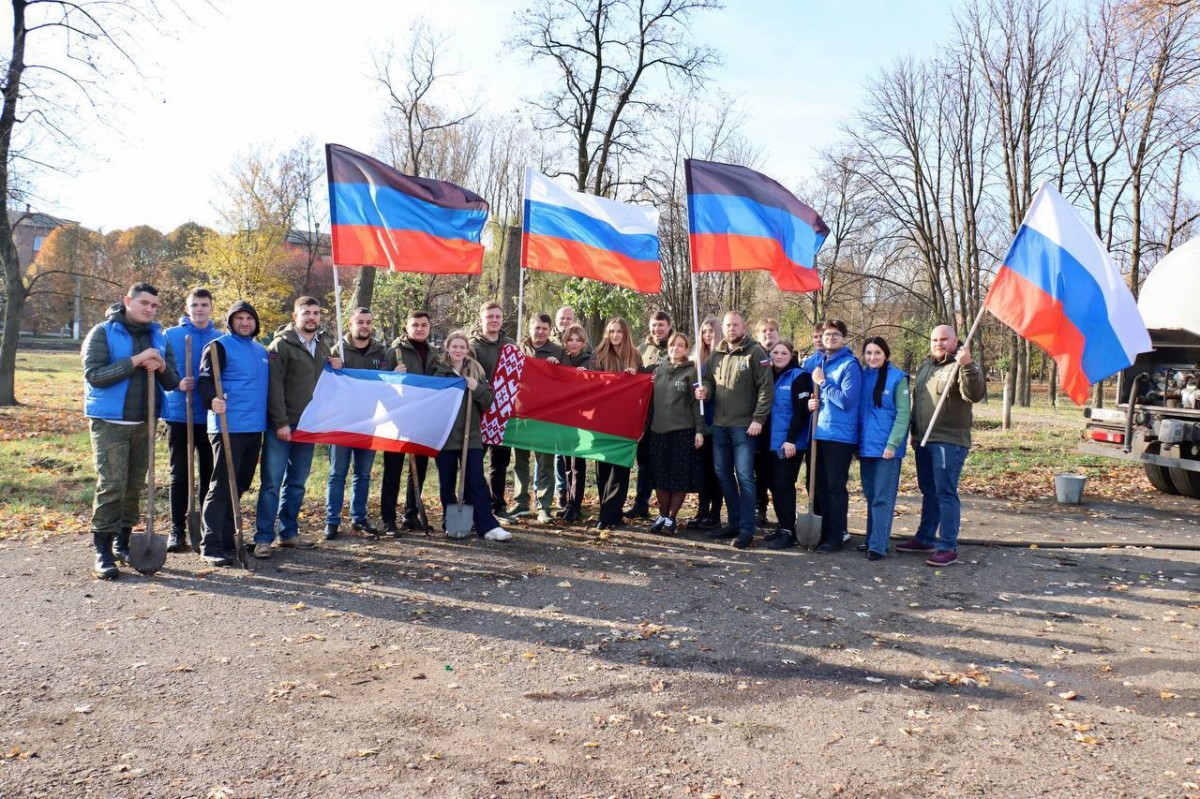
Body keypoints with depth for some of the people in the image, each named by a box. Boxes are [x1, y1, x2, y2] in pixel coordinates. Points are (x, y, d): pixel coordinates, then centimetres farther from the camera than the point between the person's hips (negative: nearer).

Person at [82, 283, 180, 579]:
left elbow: (172, 383, 9)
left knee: (134, 486, 10)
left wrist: (162, 368, -14)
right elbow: (94, 374, -16)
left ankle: (123, 543, 23)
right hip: (109, 422, -5)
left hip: (144, 423, 5)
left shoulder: (159, 337, 10)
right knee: (111, 487, -9)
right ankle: (102, 552, -2)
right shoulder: (103, 332, -5)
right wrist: (135, 361, -23)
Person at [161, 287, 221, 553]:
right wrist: (177, 384, -16)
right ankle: (177, 529, 14)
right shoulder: (171, 336, 1)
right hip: (179, 415, -1)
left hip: (210, 416, 1)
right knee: (179, 474, 6)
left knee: (210, 474, 7)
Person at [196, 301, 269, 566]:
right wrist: (212, 400, -34)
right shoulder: (219, 347, -4)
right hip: (228, 427, -7)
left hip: (255, 428, 8)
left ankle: (227, 539, 23)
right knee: (221, 486, -8)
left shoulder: (261, 351, 19)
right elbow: (205, 380, -14)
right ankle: (211, 545, -5)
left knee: (239, 486, 13)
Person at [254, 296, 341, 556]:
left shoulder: (323, 347, 14)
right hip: (281, 427, -6)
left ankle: (289, 533, 22)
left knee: (297, 483, 12)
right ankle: (263, 538, 1)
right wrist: (281, 422, -17)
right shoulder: (281, 344, -7)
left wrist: (336, 368, 4)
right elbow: (274, 386, -13)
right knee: (272, 483, -4)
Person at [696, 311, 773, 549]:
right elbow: (710, 380, 23)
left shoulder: (755, 352, -7)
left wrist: (758, 419, -17)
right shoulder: (717, 354, 12)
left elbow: (766, 388, -11)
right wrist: (705, 389, -2)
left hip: (744, 425, -7)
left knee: (744, 476, -5)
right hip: (719, 424, 7)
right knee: (723, 474, 11)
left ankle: (746, 529, 0)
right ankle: (734, 523, 23)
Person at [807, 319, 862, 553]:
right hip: (819, 433, 7)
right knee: (820, 486, 12)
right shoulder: (820, 364, 14)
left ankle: (835, 537, 6)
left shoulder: (850, 365, -8)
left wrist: (822, 382, -12)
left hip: (840, 435, -7)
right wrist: (812, 402, 2)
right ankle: (823, 532, 22)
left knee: (835, 487, -2)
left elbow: (846, 400, -18)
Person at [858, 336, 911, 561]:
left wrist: (892, 444, -17)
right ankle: (872, 538, 22)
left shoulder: (897, 378, -7)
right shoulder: (862, 377, 8)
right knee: (870, 496, 13)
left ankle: (878, 545, -2)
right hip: (866, 446, 6)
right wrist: (857, 442, 7)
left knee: (883, 497, -4)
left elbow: (903, 414, -10)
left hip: (887, 447, -5)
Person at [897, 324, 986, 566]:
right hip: (924, 441, 8)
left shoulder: (962, 367, -8)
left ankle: (948, 547, -3)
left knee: (945, 493, -8)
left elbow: (975, 395, -26)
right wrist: (915, 432, 23)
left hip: (949, 442, -8)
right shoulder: (924, 366, 16)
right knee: (928, 492, 16)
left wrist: (967, 365, -38)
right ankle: (925, 538, 26)